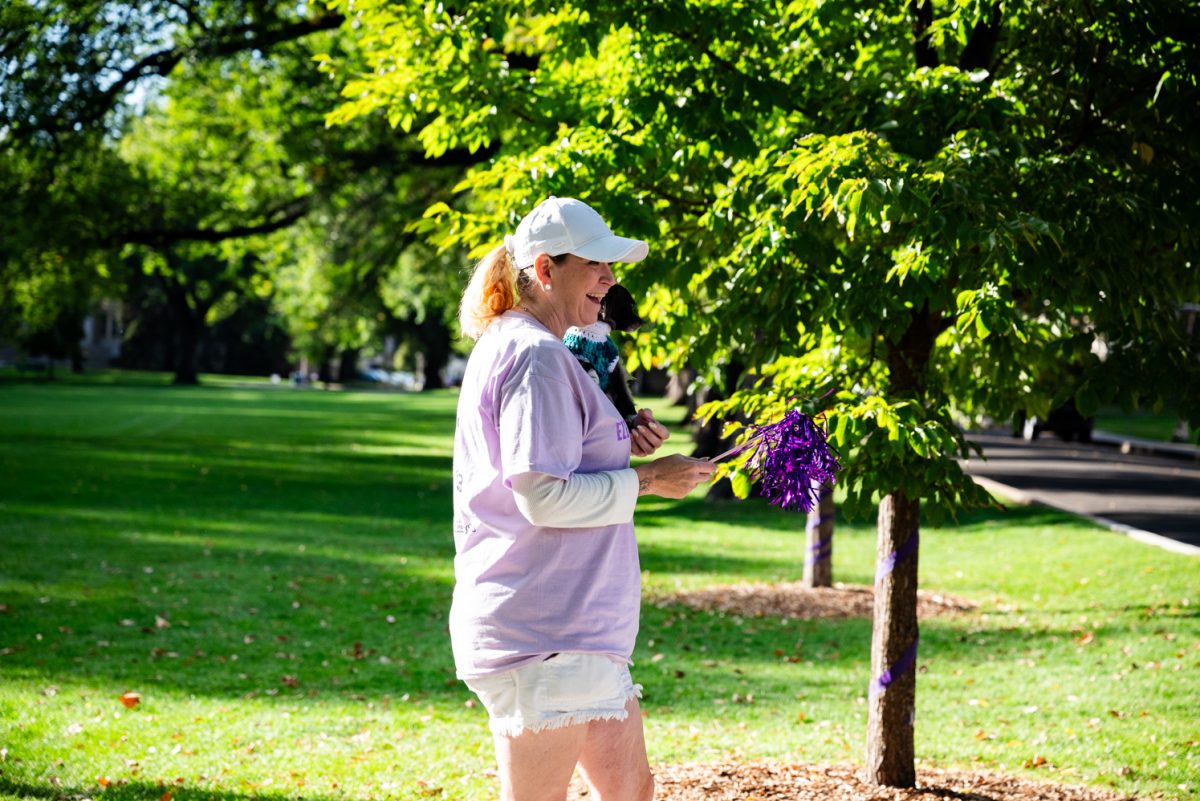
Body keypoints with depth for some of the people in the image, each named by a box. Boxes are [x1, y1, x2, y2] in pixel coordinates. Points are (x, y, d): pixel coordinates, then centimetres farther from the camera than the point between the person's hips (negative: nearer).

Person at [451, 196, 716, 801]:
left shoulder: (505, 346, 19)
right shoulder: (537, 356, -15)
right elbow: (543, 496, -21)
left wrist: (619, 443, 11)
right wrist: (646, 480, -13)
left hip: (576, 632, 11)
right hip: (542, 633, -11)